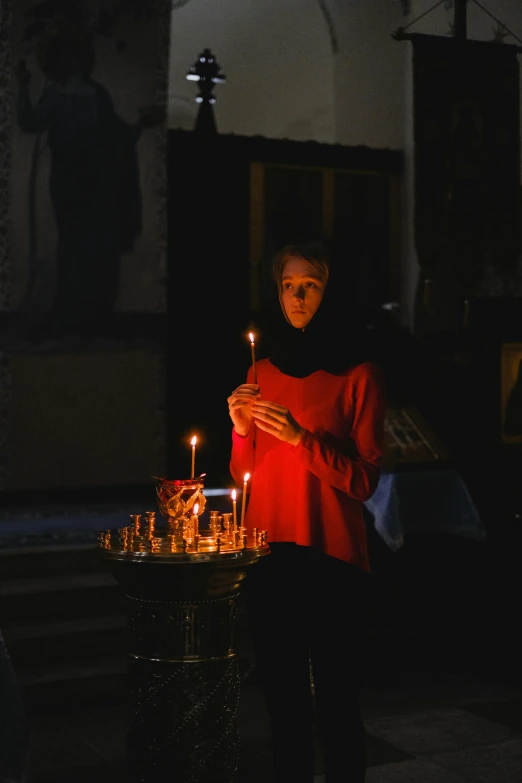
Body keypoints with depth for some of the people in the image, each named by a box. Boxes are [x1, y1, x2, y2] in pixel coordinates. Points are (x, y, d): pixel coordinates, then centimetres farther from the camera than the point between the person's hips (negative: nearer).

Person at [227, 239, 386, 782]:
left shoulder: (359, 375, -4)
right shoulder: (263, 373, 10)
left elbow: (364, 480, -9)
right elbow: (247, 478, 13)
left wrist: (302, 437, -20)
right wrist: (242, 430, -5)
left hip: (331, 558, -4)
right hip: (269, 554, 4)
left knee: (335, 700, -1)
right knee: (282, 696, 13)